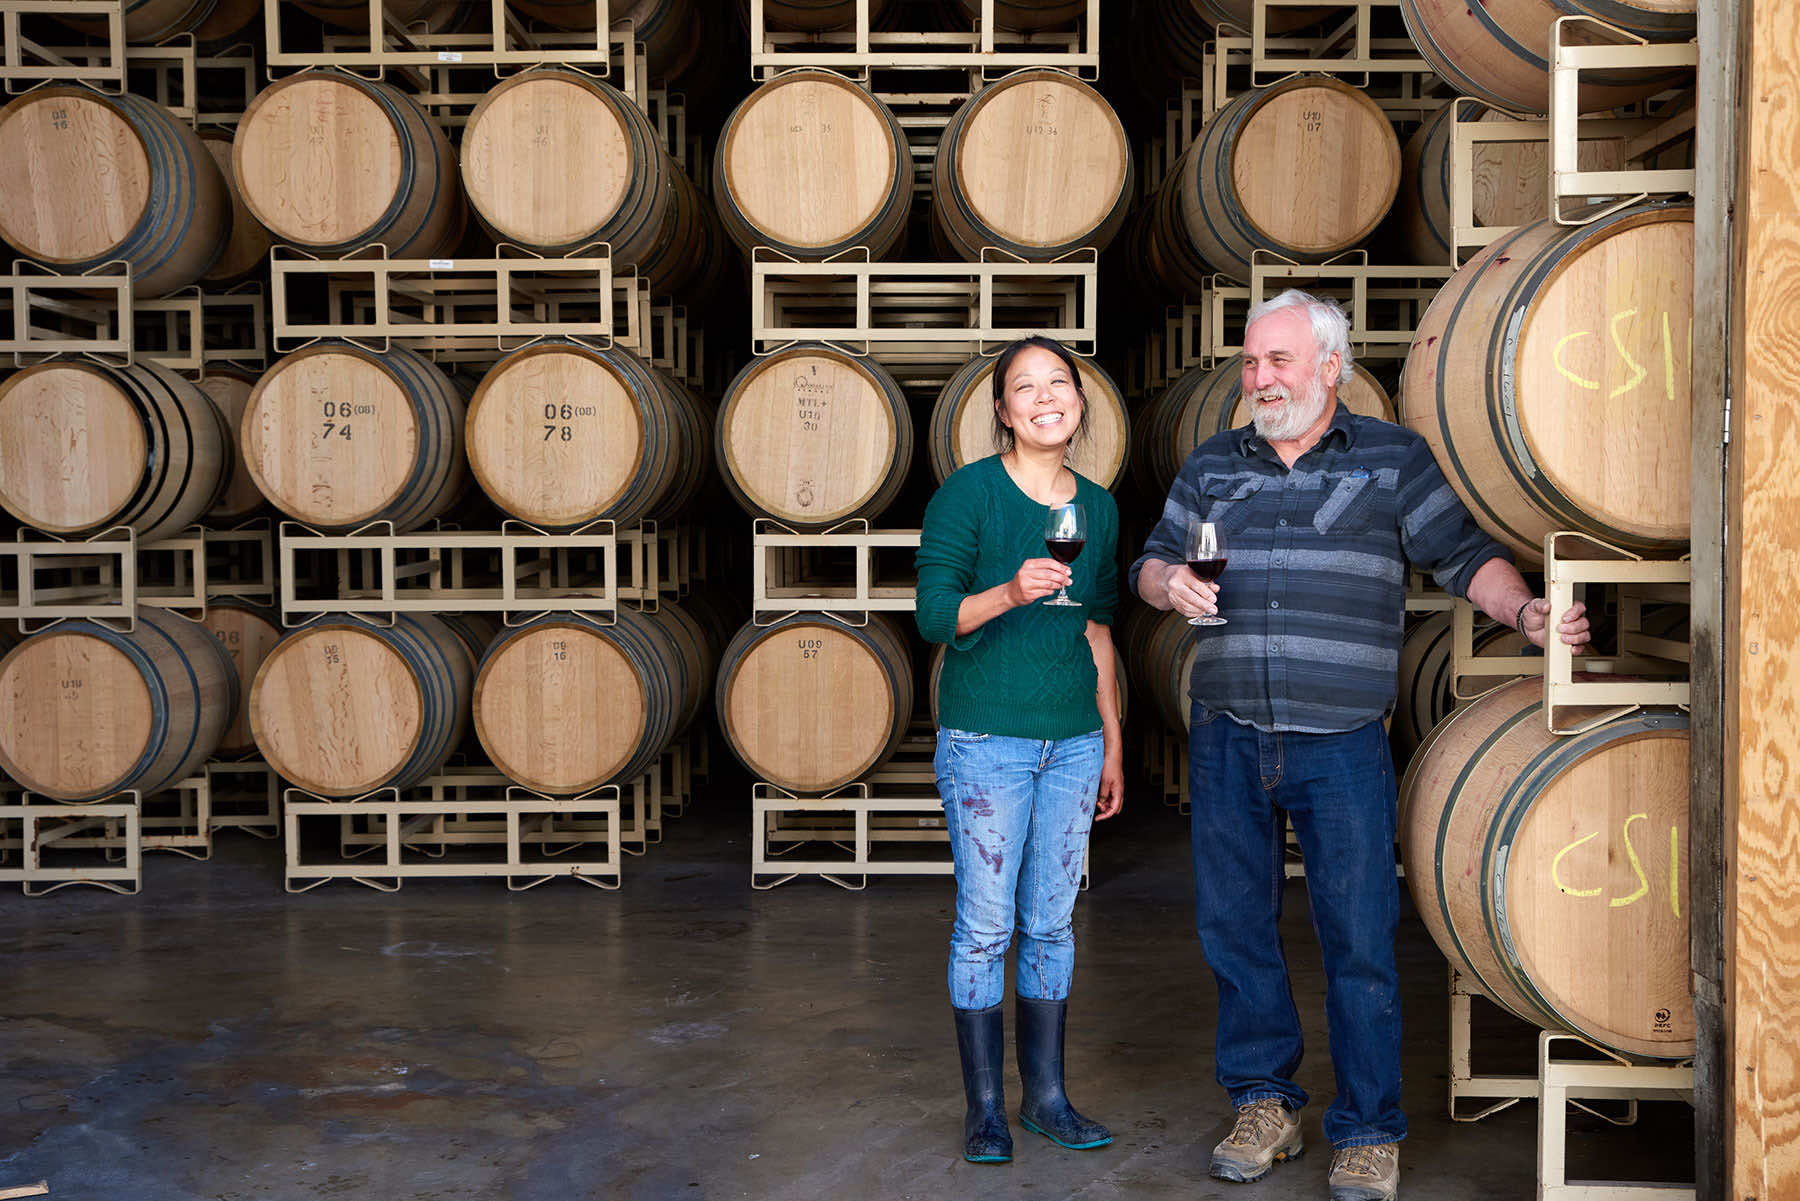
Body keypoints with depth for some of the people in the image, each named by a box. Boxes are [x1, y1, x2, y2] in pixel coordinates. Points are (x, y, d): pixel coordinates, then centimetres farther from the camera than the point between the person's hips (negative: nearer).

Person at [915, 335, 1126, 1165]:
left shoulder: (1098, 507, 10)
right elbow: (934, 616, -10)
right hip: (985, 738, -5)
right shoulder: (968, 492, -6)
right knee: (985, 925, 0)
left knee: (1053, 922, 11)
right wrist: (1009, 592, -28)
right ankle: (984, 1107, 13)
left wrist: (1113, 744, 17)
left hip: (1072, 741, 5)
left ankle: (1047, 1097, 23)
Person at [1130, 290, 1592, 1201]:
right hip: (1227, 738, 3)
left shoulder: (1393, 458, 5)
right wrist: (1169, 582, -6)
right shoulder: (1212, 466, 13)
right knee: (1233, 924, 9)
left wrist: (1526, 612, -14)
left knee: (1358, 937, -2)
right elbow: (1150, 562, 17)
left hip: (1340, 741, -3)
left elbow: (1464, 555, 3)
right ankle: (1266, 1105, 25)